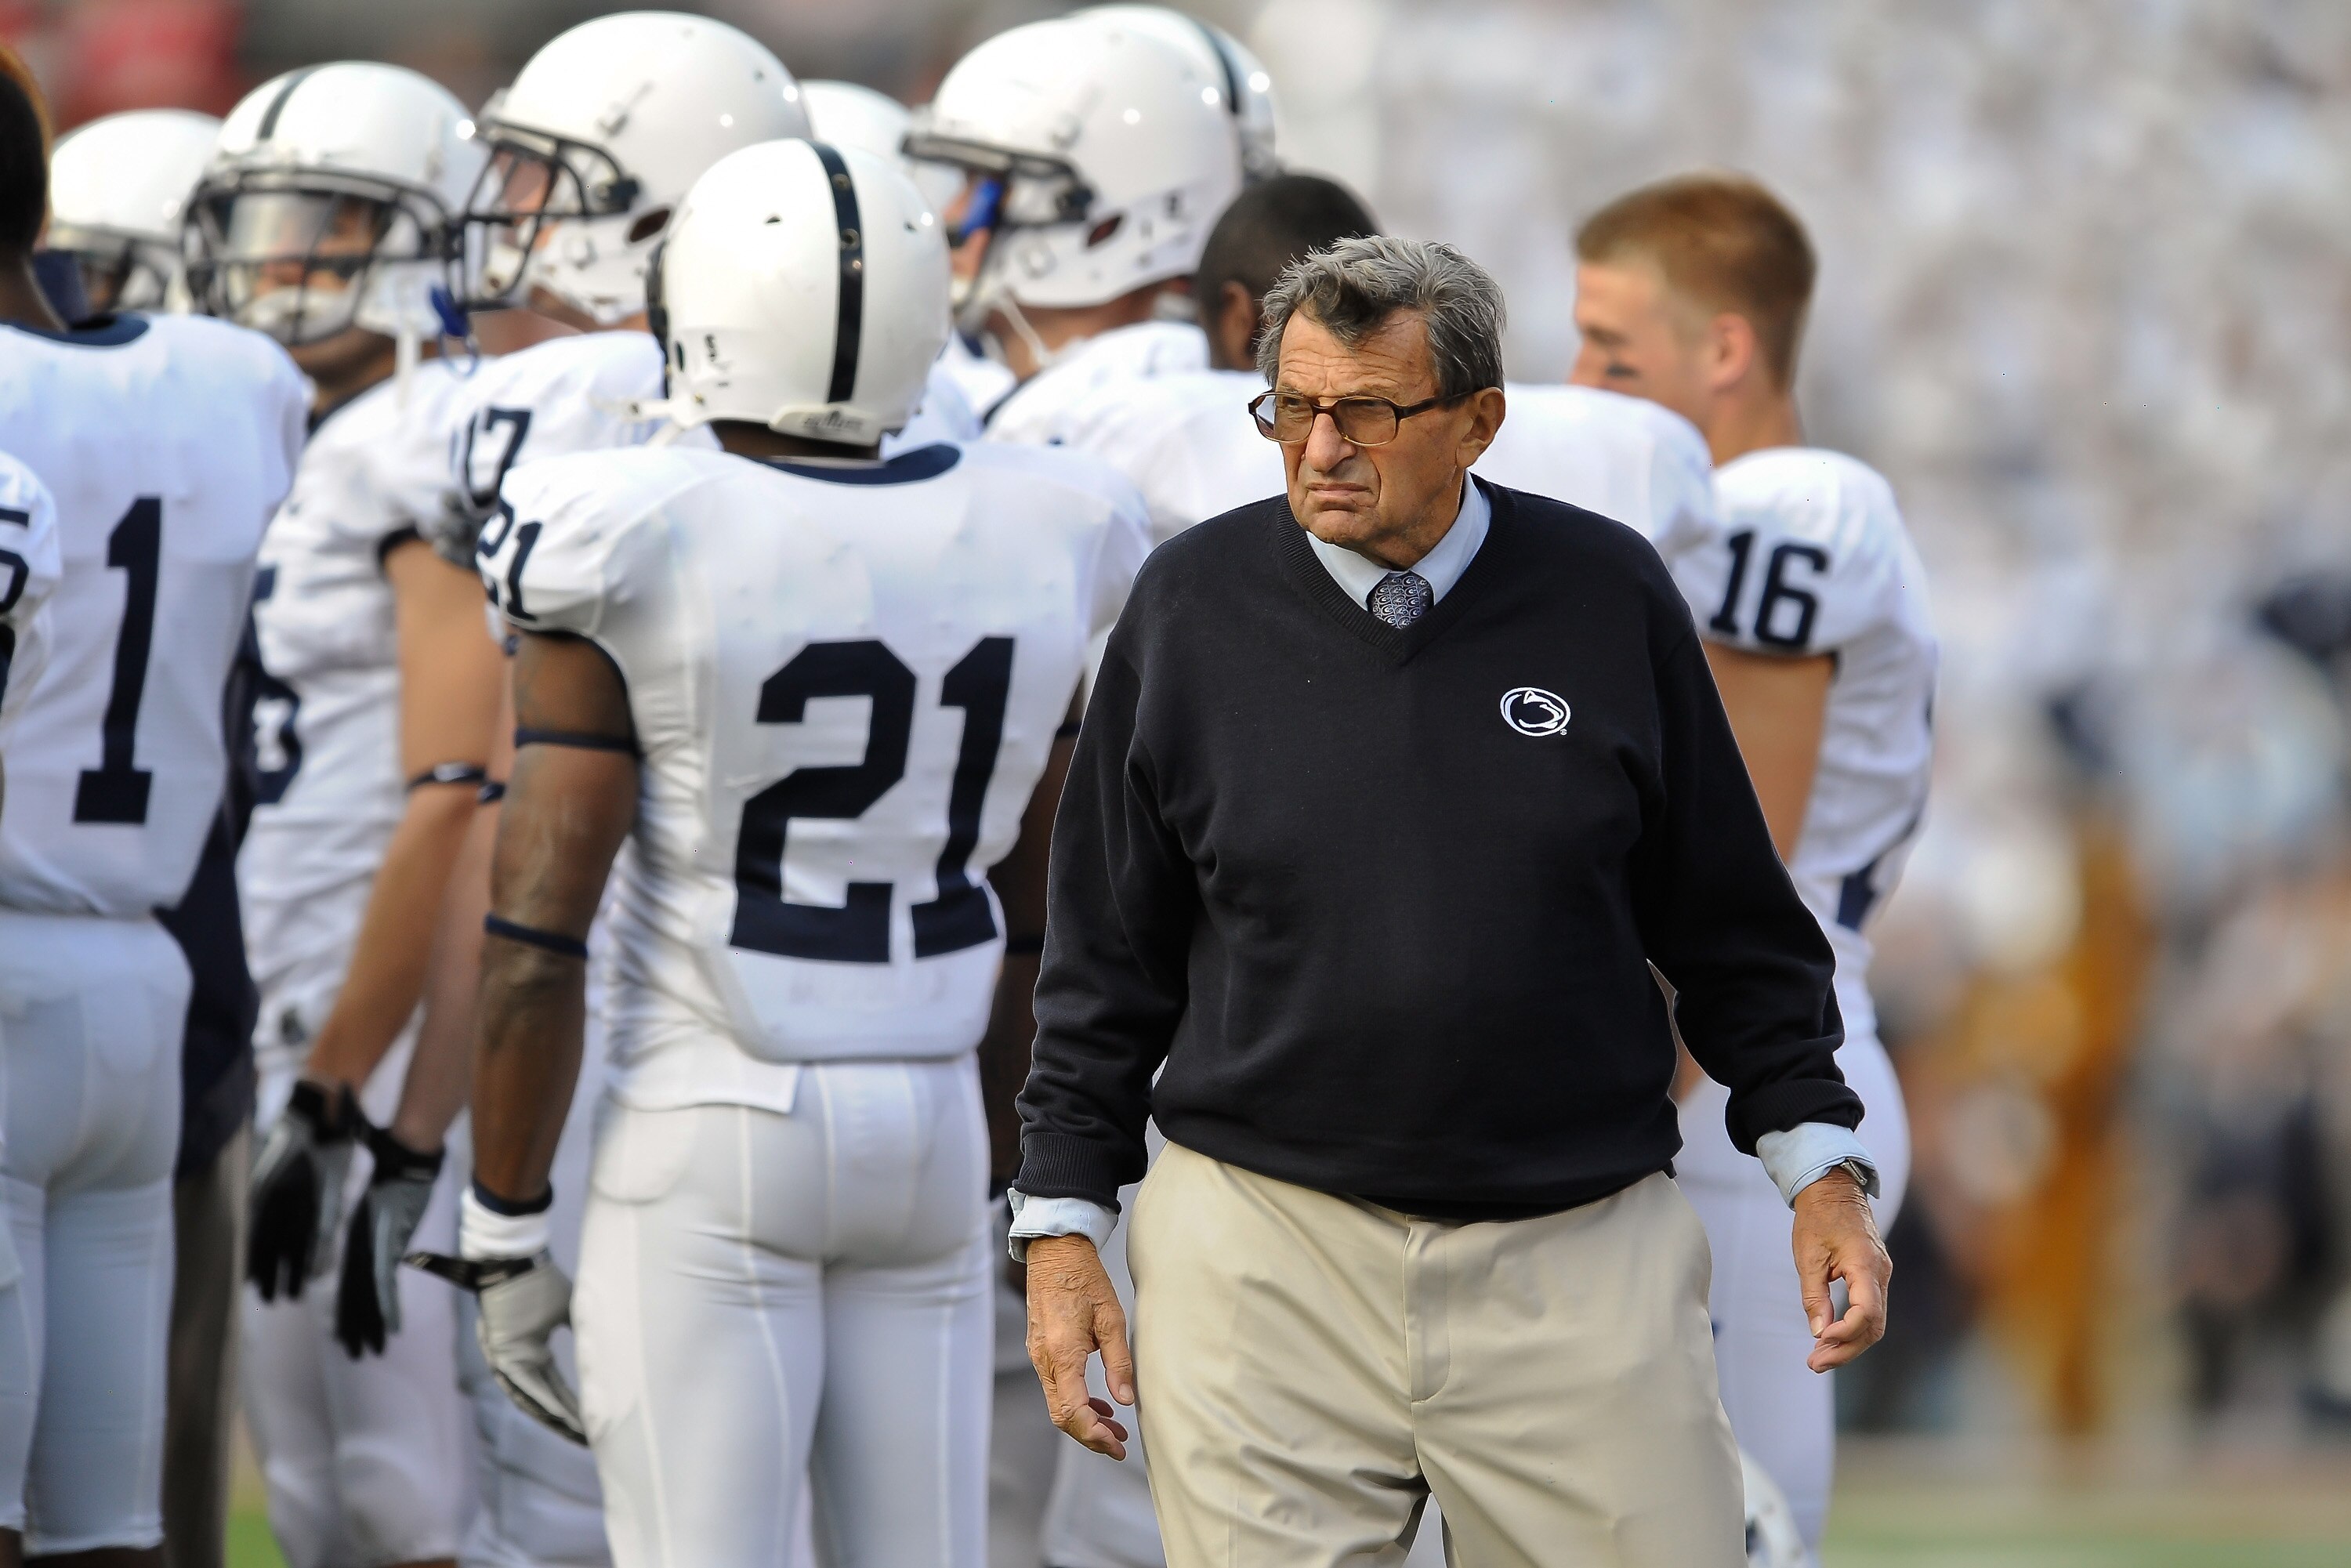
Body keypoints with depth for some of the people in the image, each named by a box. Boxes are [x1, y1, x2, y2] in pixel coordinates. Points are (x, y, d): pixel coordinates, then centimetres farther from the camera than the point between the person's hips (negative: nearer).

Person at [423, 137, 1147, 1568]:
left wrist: (507, 1235, -4)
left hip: (708, 1139, -4)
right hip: (935, 1131, 4)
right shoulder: (1032, 548, 3)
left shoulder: (636, 554, -10)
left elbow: (536, 942, -11)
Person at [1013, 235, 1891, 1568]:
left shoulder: (1607, 597, 2)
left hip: (1581, 1255, 0)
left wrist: (1820, 1166, 6)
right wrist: (1066, 1225, 6)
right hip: (1261, 1249, 0)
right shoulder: (1195, 605, 2)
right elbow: (1110, 958, 9)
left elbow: (1732, 925, 10)